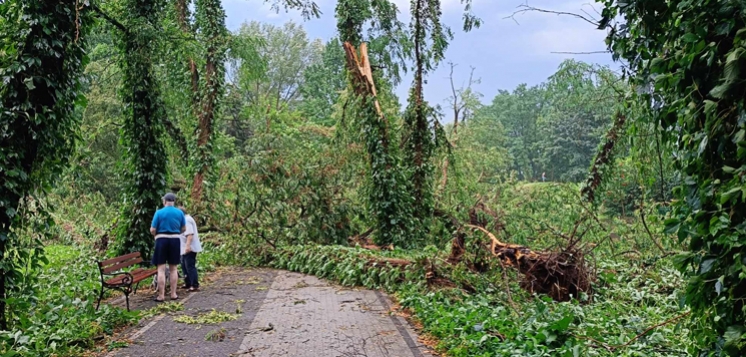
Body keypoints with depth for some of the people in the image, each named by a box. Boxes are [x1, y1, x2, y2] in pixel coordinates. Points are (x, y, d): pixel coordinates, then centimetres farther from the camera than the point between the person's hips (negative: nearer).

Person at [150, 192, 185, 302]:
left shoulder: (159, 212, -7)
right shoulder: (180, 213, 2)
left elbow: (152, 230, -6)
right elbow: (184, 228, 10)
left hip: (162, 240, -3)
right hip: (175, 240, 3)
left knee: (161, 269, 0)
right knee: (173, 268, 11)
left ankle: (161, 295, 0)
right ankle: (173, 294, 13)